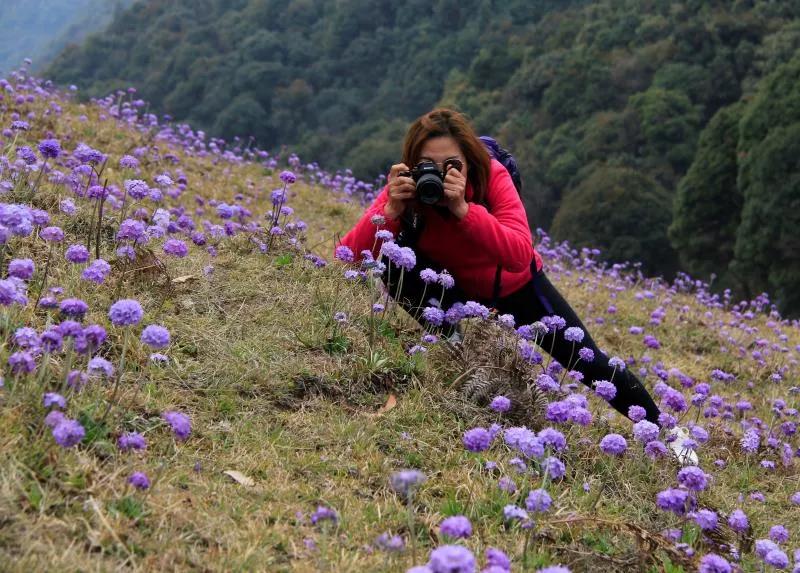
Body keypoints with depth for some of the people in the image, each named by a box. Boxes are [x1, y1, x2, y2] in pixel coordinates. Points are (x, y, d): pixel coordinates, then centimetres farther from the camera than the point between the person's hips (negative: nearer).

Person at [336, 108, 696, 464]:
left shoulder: (491, 176, -30)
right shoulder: (405, 189, -26)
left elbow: (520, 256, -43)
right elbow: (350, 255, -34)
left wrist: (463, 208, -51)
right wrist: (390, 210, -49)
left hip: (516, 286, -1)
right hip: (458, 290, 1)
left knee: (588, 362, -1)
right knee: (395, 266, -28)